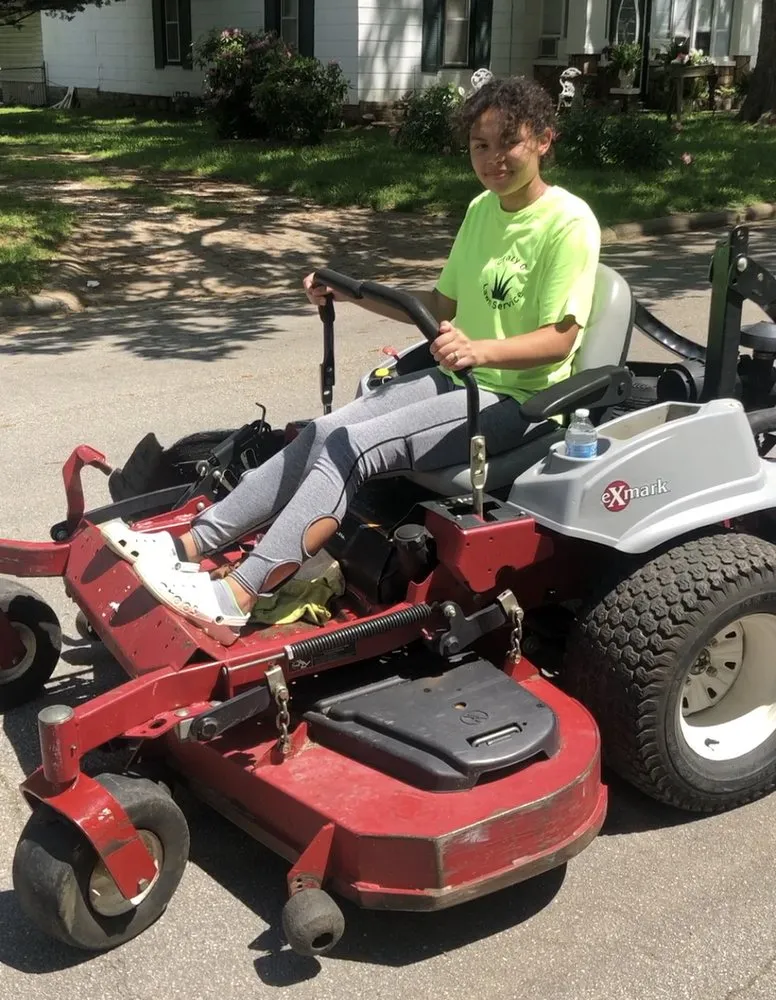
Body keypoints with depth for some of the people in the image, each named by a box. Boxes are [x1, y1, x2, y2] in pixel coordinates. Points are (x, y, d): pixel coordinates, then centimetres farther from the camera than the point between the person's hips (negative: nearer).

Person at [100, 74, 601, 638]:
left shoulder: (569, 222, -13)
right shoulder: (481, 209, 12)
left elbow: (559, 338, -19)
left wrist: (481, 349, -36)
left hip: (514, 400, -7)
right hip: (456, 380, 8)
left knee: (351, 446, -25)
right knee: (323, 435, -13)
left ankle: (237, 596, -28)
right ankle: (191, 545, -14)